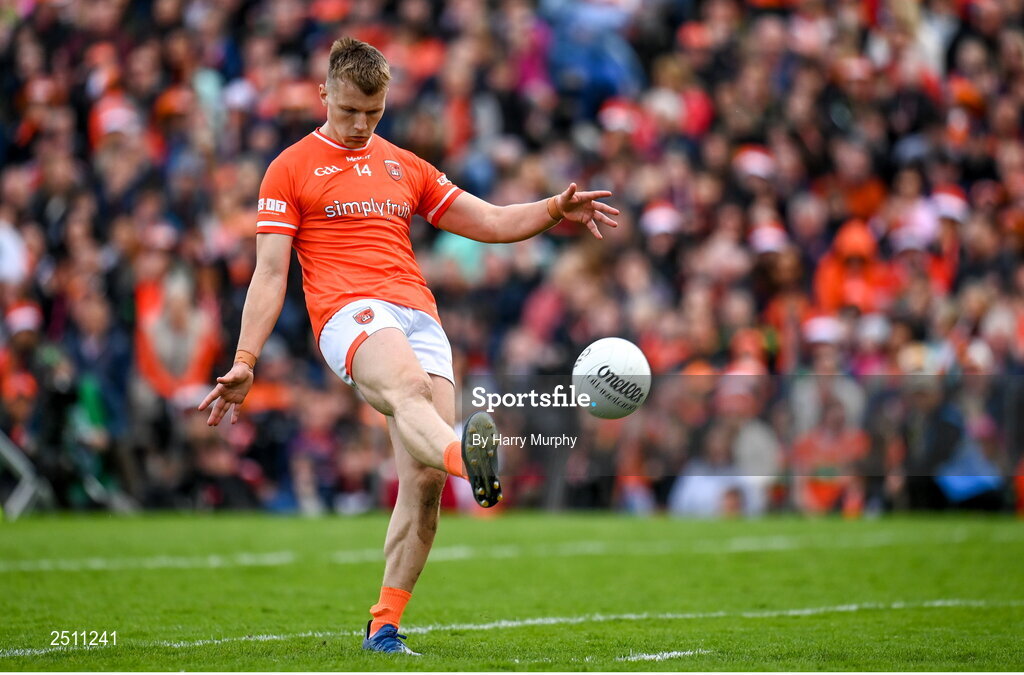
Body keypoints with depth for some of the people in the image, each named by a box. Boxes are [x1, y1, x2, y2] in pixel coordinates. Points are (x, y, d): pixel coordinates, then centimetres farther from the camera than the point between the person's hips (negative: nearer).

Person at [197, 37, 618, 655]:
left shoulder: (405, 167, 26)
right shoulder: (291, 169, 13)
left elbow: (490, 222, 27)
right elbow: (270, 273, 8)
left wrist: (557, 209, 10)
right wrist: (244, 363, -1)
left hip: (420, 317, 5)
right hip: (348, 313, -5)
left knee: (423, 478, -10)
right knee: (409, 386, -39)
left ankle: (385, 627, -3)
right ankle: (468, 460, -72)